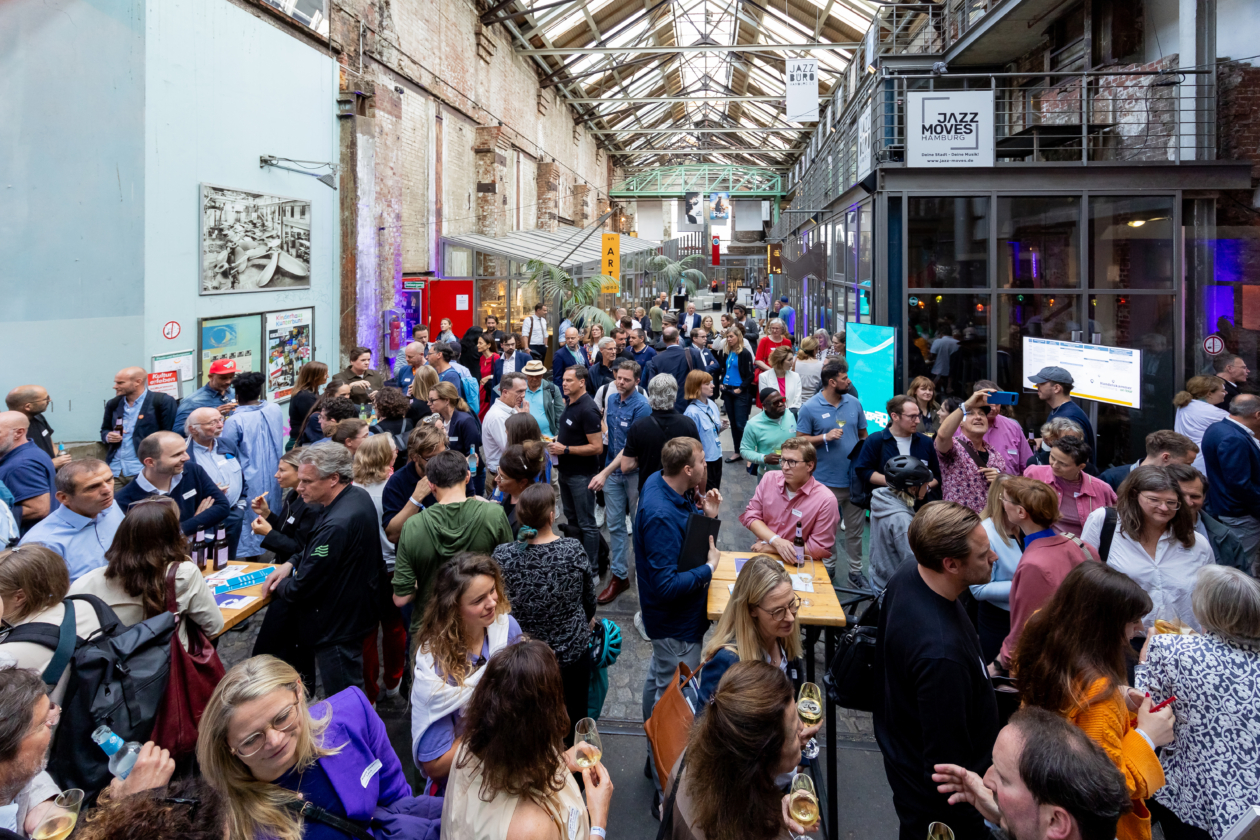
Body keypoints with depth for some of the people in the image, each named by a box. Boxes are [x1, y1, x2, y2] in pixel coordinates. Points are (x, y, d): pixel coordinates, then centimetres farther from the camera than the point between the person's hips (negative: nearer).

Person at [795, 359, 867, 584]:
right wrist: (826, 437, -18)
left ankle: (855, 571, 25)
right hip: (827, 482, -3)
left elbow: (863, 435, 12)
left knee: (855, 529, 12)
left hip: (855, 479, 3)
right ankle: (829, 568, 28)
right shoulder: (810, 408, -8)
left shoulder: (854, 403, 4)